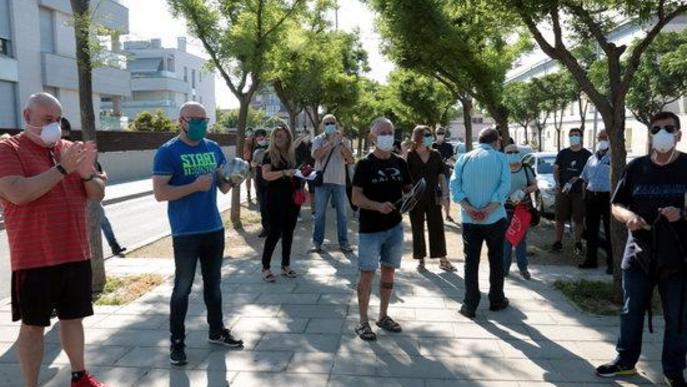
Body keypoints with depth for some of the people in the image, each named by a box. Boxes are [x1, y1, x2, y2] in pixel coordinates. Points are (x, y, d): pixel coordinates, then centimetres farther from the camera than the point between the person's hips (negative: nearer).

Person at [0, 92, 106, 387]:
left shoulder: (70, 149, 9)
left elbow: (98, 195, 8)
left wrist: (87, 174, -12)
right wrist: (62, 169, -23)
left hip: (75, 254, 5)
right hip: (33, 259, -5)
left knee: (73, 317, 15)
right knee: (33, 324, 6)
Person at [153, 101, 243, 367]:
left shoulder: (213, 148, 7)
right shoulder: (168, 152, -10)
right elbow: (160, 193, -16)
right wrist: (195, 186, -24)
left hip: (214, 228, 6)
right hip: (185, 232, -5)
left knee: (213, 283, 16)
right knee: (183, 287, 4)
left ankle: (217, 331, 31)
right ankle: (177, 341, 17)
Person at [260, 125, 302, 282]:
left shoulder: (292, 155, 11)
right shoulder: (269, 155, -4)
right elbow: (266, 175, -19)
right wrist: (285, 172, -30)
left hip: (292, 198, 6)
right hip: (276, 200, -5)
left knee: (289, 232, 10)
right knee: (275, 232, -6)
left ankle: (285, 265, 21)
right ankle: (265, 267, 5)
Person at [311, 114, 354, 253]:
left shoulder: (344, 140, 6)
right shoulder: (318, 140, 2)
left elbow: (350, 159, -5)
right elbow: (316, 155, -16)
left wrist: (340, 142, -14)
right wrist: (330, 142, -20)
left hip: (339, 181, 2)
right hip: (322, 180, -1)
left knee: (342, 213, 6)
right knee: (320, 213, 4)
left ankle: (343, 242, 14)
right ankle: (317, 241, 12)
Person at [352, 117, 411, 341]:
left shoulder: (400, 163, 6)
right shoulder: (365, 165, -8)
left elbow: (408, 189, 15)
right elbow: (356, 198, -13)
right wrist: (378, 205, -28)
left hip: (395, 226, 5)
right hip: (370, 229, -5)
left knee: (389, 271, 14)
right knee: (367, 273, 0)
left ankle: (383, 316, 29)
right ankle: (363, 322, 12)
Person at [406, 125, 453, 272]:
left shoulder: (435, 155, 5)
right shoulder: (410, 156, -5)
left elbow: (441, 176, 8)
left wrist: (444, 193, 2)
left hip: (433, 197, 3)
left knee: (437, 227, 5)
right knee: (418, 229, 7)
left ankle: (442, 260, 13)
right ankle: (420, 259, 18)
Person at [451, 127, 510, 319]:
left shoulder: (464, 158, 4)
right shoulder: (501, 158, -1)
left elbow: (454, 184, -7)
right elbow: (505, 186, -14)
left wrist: (469, 208, -13)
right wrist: (488, 209, -17)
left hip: (469, 220, 1)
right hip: (495, 218, -1)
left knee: (471, 262, 6)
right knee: (496, 260, 15)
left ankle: (470, 305, 7)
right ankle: (496, 300, 25)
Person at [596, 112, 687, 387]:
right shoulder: (636, 167, 3)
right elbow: (616, 206, 6)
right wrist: (628, 215, -15)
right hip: (638, 256, 2)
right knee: (631, 312, 13)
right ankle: (625, 360, 29)